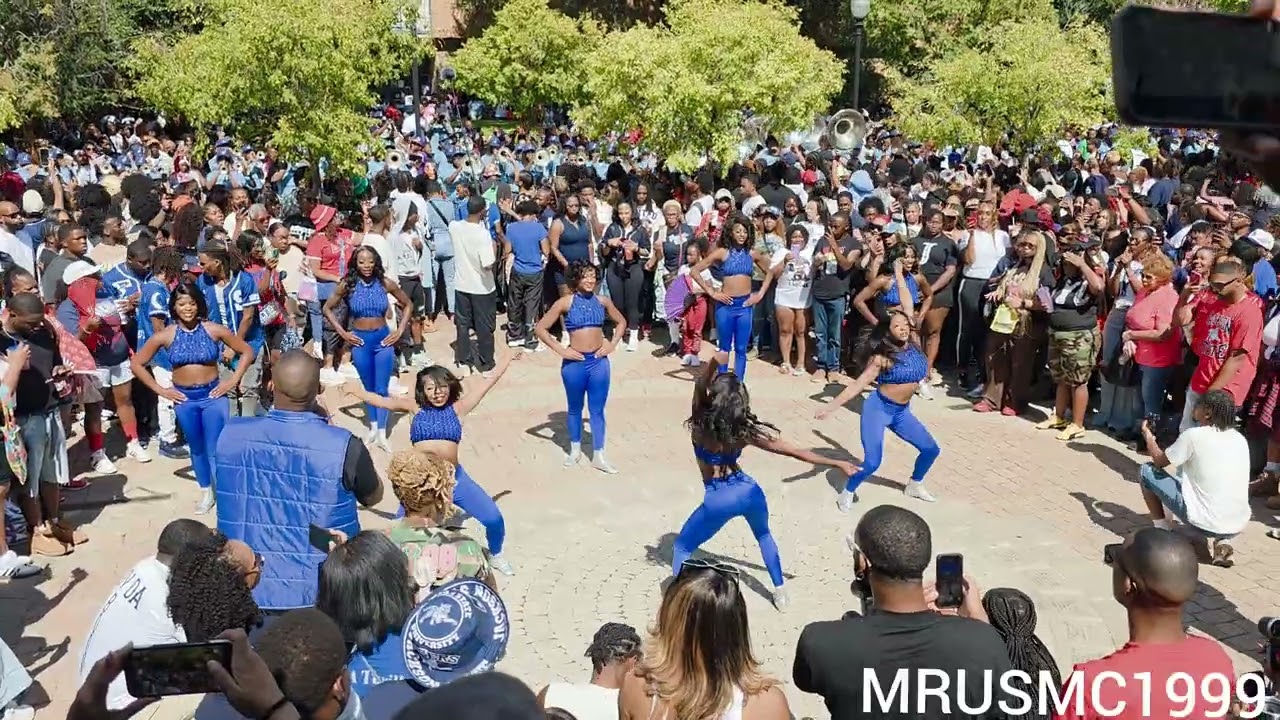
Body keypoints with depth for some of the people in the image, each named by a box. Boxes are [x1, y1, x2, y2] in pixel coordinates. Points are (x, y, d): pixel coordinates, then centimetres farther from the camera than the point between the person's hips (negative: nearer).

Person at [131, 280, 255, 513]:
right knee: (197, 448, 15)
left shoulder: (214, 330, -9)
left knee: (216, 448, -5)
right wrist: (160, 389, 0)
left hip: (213, 395, -2)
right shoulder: (164, 336, -6)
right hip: (184, 399, 2)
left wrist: (233, 381, -5)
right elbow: (137, 364, 4)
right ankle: (206, 492, 30)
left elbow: (247, 351, 0)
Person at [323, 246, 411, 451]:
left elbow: (407, 305, 6)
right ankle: (373, 428, 24)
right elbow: (327, 308, 4)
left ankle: (381, 434, 4)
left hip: (383, 339, -1)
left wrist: (400, 331, -2)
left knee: (381, 388, 0)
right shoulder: (348, 285, -7)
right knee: (369, 388, 13)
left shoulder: (386, 283, -7)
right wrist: (342, 333, -2)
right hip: (360, 341, 1)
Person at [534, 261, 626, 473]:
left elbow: (621, 322, 18)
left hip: (599, 361, 2)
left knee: (597, 409, 6)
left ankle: (598, 456, 14)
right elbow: (540, 328, -6)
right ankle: (575, 450, 31)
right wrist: (560, 349, -10)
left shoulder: (603, 301, 2)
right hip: (574, 363, -2)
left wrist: (612, 344, 5)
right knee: (575, 408, 14)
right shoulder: (565, 303, -7)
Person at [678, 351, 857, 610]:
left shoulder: (700, 424, -13)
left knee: (682, 547, 16)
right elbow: (796, 452, -6)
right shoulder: (745, 431, -7)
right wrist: (839, 463, -1)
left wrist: (713, 365, -37)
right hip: (748, 490, 3)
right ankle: (780, 593, 39)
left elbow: (699, 387, -20)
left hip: (718, 499, -3)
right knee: (764, 535, 34)